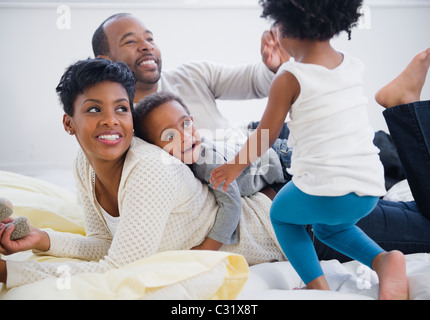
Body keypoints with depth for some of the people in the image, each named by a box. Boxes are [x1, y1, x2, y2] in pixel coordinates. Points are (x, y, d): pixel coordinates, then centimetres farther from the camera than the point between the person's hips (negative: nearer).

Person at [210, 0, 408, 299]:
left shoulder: (288, 78, -8)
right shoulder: (354, 66, 8)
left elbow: (265, 137, 2)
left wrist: (235, 165, 18)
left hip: (326, 190, -6)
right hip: (372, 188, 6)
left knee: (281, 214, 26)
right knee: (329, 227, 35)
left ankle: (317, 284, 8)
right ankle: (383, 260, 9)